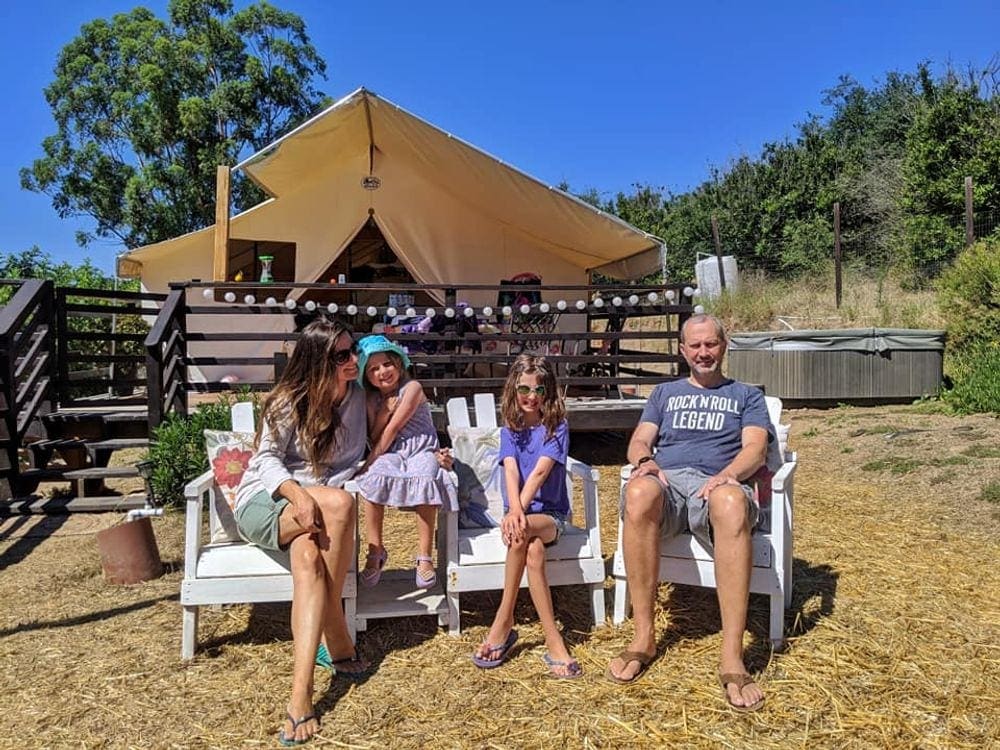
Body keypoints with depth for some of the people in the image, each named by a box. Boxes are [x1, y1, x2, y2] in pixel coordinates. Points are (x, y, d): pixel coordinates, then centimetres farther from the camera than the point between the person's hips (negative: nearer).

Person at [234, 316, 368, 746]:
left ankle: (301, 694, -35)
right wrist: (298, 494, -32)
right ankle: (337, 637, -21)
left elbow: (354, 461, 13)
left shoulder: (357, 397, 6)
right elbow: (267, 459, -11)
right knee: (340, 503, -35)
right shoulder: (288, 401, -7)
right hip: (264, 501, -3)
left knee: (308, 555, -34)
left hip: (314, 504, 3)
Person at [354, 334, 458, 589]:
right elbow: (374, 438, 4)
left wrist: (371, 461, -14)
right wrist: (385, 410, -9)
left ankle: (424, 556, -24)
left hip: (421, 450, -3)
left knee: (426, 478, -35)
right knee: (374, 478, -29)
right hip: (390, 454, 3)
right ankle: (375, 552, -16)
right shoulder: (372, 399, 11)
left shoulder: (412, 388, -5)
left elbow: (392, 429, -11)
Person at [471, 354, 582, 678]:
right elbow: (511, 471, -12)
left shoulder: (557, 427, -2)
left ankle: (504, 621, -23)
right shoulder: (510, 430, 7)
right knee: (533, 551, -32)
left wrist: (521, 511, -30)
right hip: (518, 512, 2)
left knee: (523, 534, -36)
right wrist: (514, 509, -31)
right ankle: (554, 643, -25)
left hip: (550, 514, -2)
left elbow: (540, 472, -17)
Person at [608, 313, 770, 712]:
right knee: (638, 493, -39)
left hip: (719, 484, -1)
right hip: (666, 481, 1)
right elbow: (639, 441, 17)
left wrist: (728, 474, -15)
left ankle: (732, 659, -41)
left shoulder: (747, 395, 26)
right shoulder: (665, 392, 31)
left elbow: (755, 449, 8)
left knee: (732, 503, -42)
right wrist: (645, 461, -9)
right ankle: (644, 637, -29)